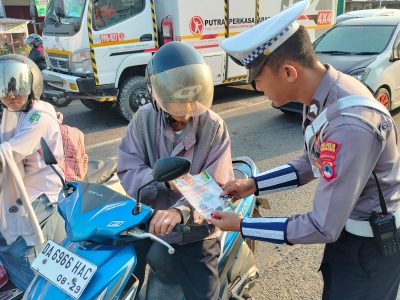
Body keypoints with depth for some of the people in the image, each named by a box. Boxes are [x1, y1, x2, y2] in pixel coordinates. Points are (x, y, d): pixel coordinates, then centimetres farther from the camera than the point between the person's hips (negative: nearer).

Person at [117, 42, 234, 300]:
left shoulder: (213, 126, -13)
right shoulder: (144, 119, -7)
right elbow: (128, 171, -10)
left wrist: (180, 211, -36)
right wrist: (165, 179, -29)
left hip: (194, 232, -2)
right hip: (146, 223, 2)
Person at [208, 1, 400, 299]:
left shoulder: (350, 126, -37)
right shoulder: (323, 93, -8)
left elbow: (322, 228, -30)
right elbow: (311, 164, 6)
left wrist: (241, 225, -21)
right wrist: (254, 184, -1)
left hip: (372, 243, -7)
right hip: (347, 224, 8)